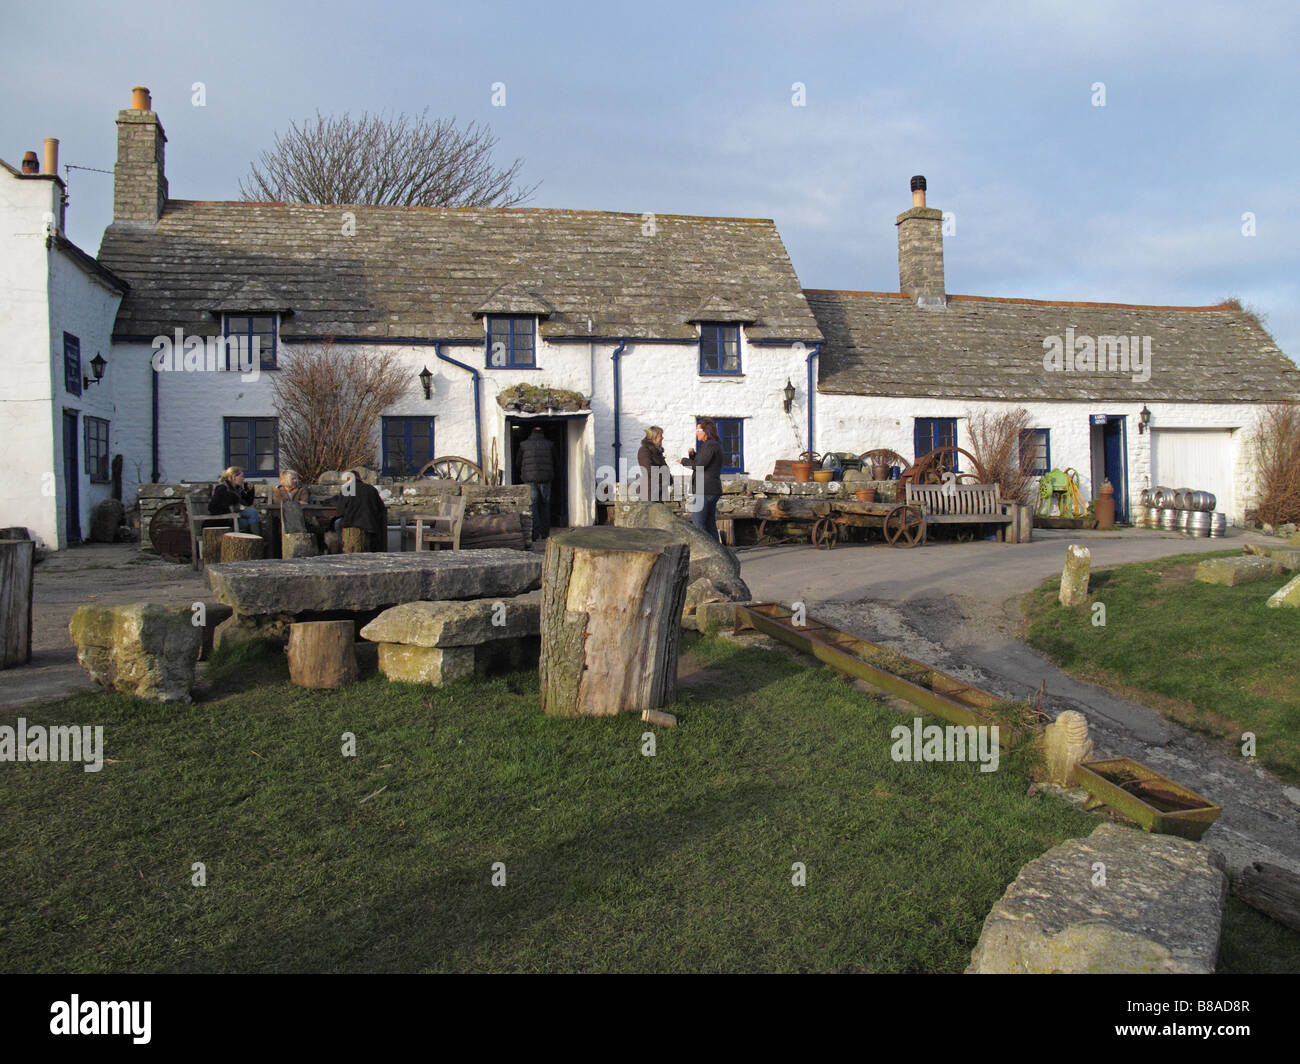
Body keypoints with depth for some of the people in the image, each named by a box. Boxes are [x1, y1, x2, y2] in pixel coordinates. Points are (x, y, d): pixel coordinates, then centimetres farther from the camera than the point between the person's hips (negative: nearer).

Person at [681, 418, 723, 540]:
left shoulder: (710, 445, -13)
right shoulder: (714, 444, 19)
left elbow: (699, 466, -21)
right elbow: (700, 463, 23)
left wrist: (684, 461, -6)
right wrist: (693, 455, 5)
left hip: (706, 490, -10)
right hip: (713, 490, 10)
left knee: (697, 523, -10)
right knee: (710, 523, 12)